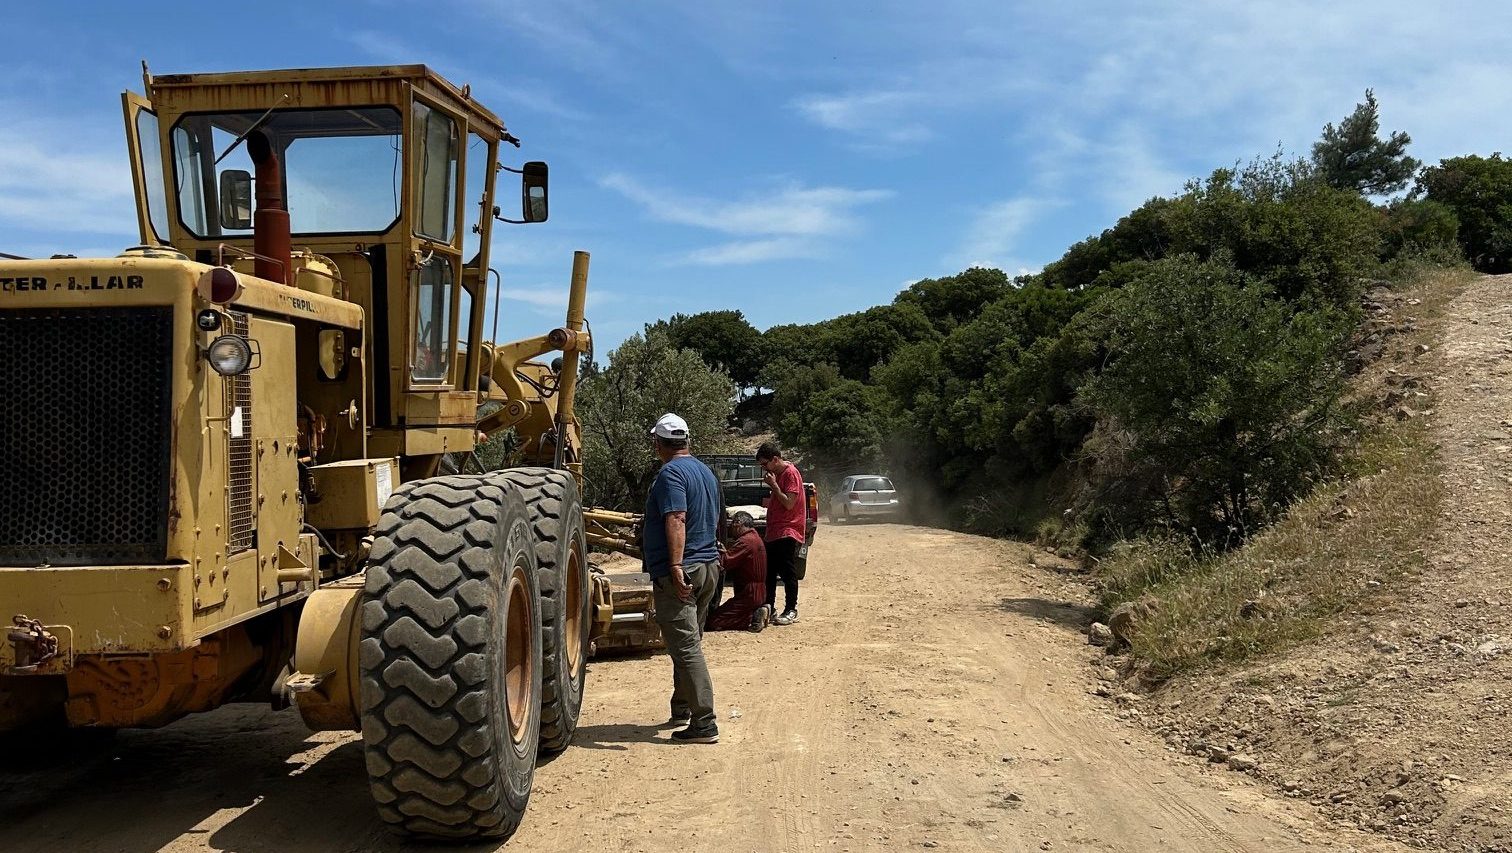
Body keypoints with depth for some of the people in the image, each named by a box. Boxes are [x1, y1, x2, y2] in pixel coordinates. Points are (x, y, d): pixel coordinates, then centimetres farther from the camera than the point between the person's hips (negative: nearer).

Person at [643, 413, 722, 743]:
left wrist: (676, 566, -31)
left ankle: (704, 724, -10)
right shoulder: (706, 472, 16)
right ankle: (682, 709, 33)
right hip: (709, 567, 9)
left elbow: (676, 520, -26)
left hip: (678, 574, -9)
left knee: (685, 647, -8)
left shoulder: (671, 474, -13)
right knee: (689, 642, 20)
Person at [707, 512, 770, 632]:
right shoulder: (755, 538, 16)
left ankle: (754, 617, -11)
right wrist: (726, 552, -1)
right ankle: (756, 612, 8)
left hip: (749, 595, -10)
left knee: (713, 622, -11)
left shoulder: (745, 541, -18)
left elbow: (724, 562, -24)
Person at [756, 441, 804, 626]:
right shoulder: (776, 473, 16)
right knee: (769, 572, 12)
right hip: (773, 532, 10)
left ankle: (791, 611, 0)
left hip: (788, 532, -9)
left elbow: (789, 503, -19)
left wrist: (773, 485, -17)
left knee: (788, 573, -6)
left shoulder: (790, 473, -13)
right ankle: (768, 607, 20)